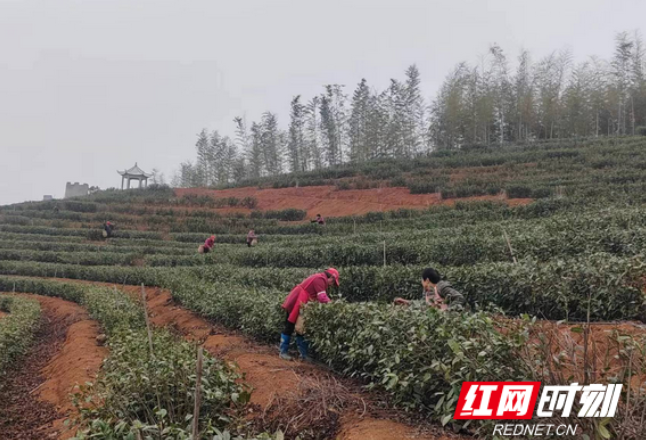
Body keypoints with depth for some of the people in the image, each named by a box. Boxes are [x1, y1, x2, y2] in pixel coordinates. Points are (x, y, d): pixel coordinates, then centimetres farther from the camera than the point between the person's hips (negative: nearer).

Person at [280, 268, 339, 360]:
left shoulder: (319, 278, 17)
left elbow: (318, 296, 14)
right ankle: (283, 352, 9)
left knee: (302, 329, 11)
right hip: (296, 305, -11)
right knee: (289, 328, 0)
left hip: (300, 306, 11)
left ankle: (303, 354, 14)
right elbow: (322, 297, -22)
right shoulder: (320, 279, -14)